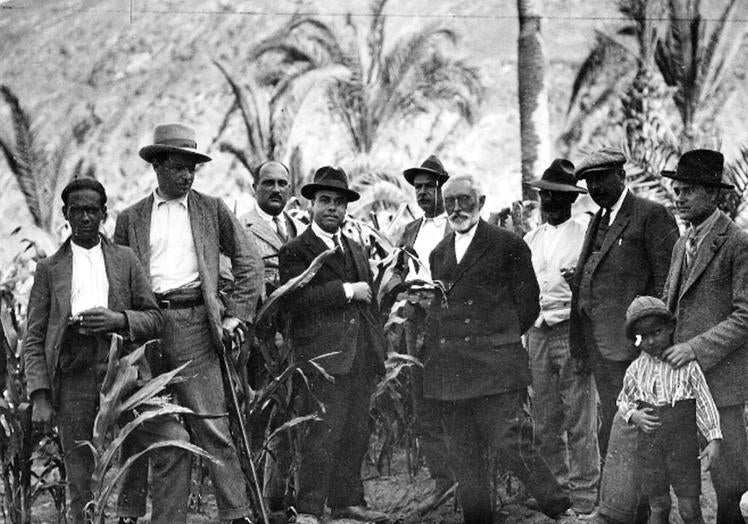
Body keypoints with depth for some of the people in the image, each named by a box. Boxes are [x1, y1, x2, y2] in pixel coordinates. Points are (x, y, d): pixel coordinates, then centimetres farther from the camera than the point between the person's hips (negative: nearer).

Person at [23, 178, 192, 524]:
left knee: (175, 442, -21)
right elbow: (34, 340, 9)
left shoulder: (125, 259, 15)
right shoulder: (49, 269, 13)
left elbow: (154, 319, 11)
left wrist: (118, 319, -10)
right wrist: (39, 396, -3)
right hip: (74, 378, 0)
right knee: (80, 484, 1)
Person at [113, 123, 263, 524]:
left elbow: (248, 262, 9)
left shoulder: (212, 210, 11)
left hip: (193, 321, -1)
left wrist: (236, 313, 1)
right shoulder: (131, 219, 13)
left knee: (211, 426, -6)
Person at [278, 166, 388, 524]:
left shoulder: (356, 250, 22)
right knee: (323, 435, -11)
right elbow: (295, 300, -17)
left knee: (355, 434, 10)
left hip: (359, 360, 7)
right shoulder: (295, 251, -1)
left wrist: (378, 352, 18)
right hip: (322, 357, -7)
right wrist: (345, 291, -15)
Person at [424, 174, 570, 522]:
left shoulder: (508, 246, 2)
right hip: (448, 370, 6)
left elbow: (527, 304, 2)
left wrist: (498, 337, 1)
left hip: (494, 365, -6)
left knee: (508, 443, -11)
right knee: (462, 456, 6)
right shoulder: (439, 254, 19)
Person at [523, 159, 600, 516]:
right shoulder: (530, 239, 16)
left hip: (571, 330, -5)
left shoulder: (585, 236, -1)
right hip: (537, 332, 5)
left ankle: (584, 496, -1)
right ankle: (555, 488, 19)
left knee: (579, 419, -6)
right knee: (544, 421, 9)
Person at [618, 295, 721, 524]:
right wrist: (633, 415, -6)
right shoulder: (636, 369, 3)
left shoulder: (687, 366, -5)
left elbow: (704, 404, -2)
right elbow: (623, 401, 16)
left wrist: (714, 439, -7)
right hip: (649, 449, 2)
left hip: (684, 447, -2)